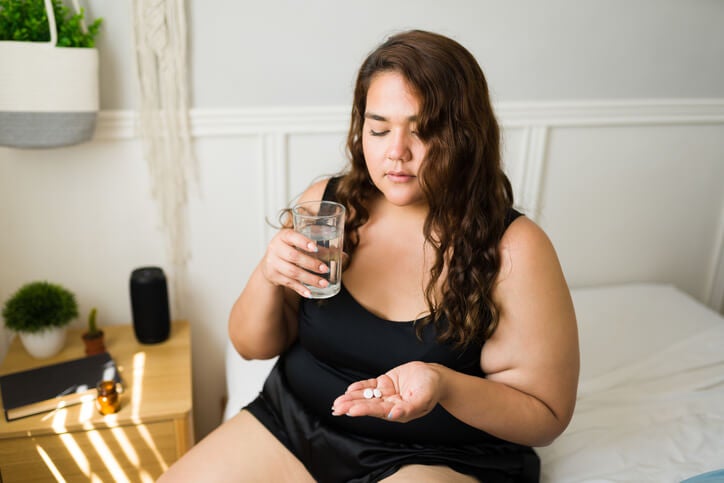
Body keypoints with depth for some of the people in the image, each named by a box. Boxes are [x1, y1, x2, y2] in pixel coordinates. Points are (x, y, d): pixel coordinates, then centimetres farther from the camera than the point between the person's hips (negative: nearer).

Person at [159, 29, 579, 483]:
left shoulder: (514, 249, -17)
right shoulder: (325, 203, -6)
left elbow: (547, 415, -11)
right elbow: (253, 346, 1)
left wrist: (443, 384, -29)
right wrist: (267, 277, -20)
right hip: (293, 425, 2)